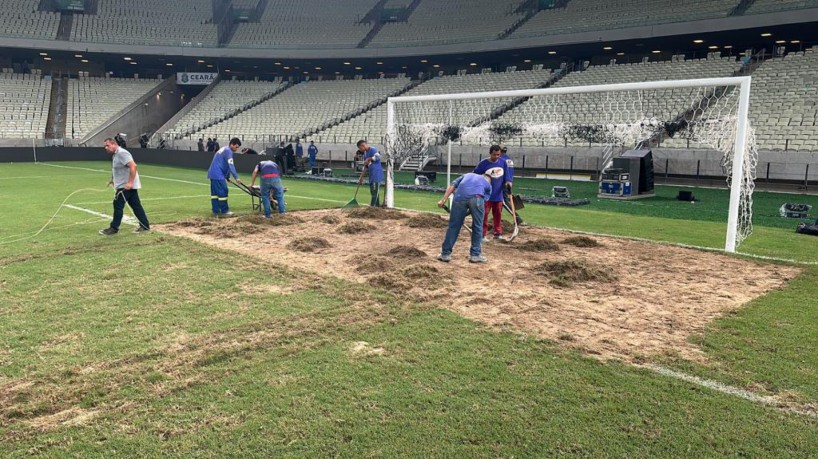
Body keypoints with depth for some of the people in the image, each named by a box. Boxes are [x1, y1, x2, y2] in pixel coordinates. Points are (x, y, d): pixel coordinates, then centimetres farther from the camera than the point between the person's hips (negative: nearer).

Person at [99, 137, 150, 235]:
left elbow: (133, 166, -27)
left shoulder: (121, 153, -17)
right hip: (125, 185, 10)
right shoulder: (115, 155, 15)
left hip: (126, 186, -10)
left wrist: (130, 182, -30)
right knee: (136, 205, 10)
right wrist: (113, 180, 21)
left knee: (118, 205, -5)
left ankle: (114, 228, 3)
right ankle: (145, 226, 13)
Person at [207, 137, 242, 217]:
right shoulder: (228, 151, -11)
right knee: (223, 192, -6)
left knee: (215, 192, 11)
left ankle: (216, 211, 16)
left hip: (212, 174, 10)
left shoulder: (224, 150, 21)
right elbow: (231, 165, -19)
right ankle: (224, 211, -2)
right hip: (218, 175, -10)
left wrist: (227, 176, 23)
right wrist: (236, 177, -21)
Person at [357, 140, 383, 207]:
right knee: (372, 190, 12)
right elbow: (365, 165, 23)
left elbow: (378, 156, -29)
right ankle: (377, 205, 20)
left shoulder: (372, 149, -10)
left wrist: (369, 159, -20)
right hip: (371, 174, 10)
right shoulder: (365, 153, 17)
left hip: (377, 173, -10)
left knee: (375, 190, -10)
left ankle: (372, 205, -11)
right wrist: (362, 176, 20)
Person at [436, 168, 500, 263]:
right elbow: (483, 201, 20)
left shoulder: (468, 174, 39)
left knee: (453, 226, 11)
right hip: (476, 197, -2)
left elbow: (452, 185, 22)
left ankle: (445, 254, 16)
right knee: (477, 227, 16)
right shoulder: (488, 184, 33)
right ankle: (475, 255, 21)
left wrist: (443, 200, 13)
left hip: (460, 196, 2)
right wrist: (467, 213, 25)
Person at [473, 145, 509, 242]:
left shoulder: (503, 163, 2)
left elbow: (506, 176, 12)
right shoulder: (483, 163, -11)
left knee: (498, 215, 12)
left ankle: (498, 233, 23)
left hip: (498, 195, 4)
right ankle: (483, 235, 0)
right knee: (484, 215, -4)